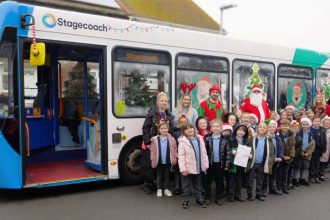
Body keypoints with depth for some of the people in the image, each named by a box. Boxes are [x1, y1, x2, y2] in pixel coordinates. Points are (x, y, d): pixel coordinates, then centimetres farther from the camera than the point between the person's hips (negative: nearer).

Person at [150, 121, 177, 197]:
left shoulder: (171, 139, -7)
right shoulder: (155, 139, -8)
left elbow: (175, 150, -3)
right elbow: (152, 150, -4)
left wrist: (175, 159, -8)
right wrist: (153, 159, -7)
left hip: (168, 161, 1)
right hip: (159, 161, 0)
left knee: (166, 175, 15)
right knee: (159, 176, 13)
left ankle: (166, 189, 27)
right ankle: (159, 190, 25)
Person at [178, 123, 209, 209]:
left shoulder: (199, 139, 2)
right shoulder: (183, 141, -13)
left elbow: (204, 153, 5)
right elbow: (181, 156, -15)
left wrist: (205, 165, 4)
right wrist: (183, 169, -19)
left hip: (198, 167, 5)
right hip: (188, 168, -4)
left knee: (198, 185, 18)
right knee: (186, 185, 9)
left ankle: (199, 199, 31)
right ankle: (185, 201, 21)